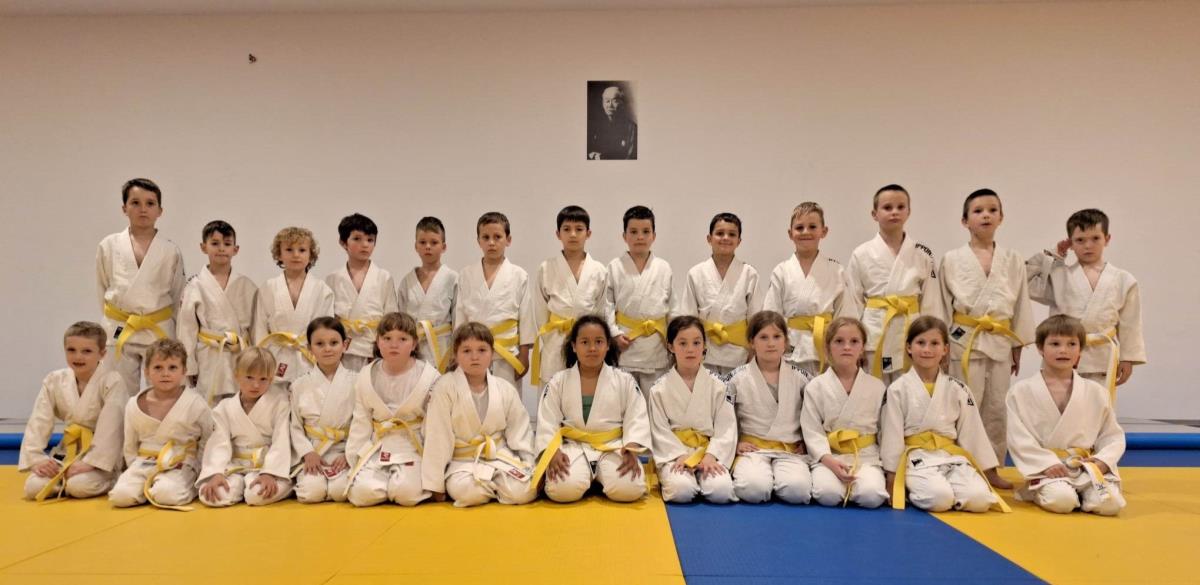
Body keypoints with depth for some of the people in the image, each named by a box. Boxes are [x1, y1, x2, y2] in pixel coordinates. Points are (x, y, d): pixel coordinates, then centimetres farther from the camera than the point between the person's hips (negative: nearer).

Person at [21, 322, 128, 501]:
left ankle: (107, 481, 2)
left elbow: (110, 428, -19)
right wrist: (36, 458, -11)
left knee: (79, 485, -29)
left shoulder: (112, 382, -15)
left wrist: (89, 462, -24)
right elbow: (38, 422, -1)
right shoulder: (54, 381, 1)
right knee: (33, 487, -15)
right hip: (66, 453, 5)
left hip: (101, 456, -5)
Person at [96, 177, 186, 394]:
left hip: (159, 332, -1)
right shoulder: (109, 246, 2)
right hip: (118, 331, 1)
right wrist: (113, 317, 13)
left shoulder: (170, 251, -1)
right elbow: (102, 289, 13)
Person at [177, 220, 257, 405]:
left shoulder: (247, 286, 5)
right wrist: (190, 367, 1)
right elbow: (187, 329, 2)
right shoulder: (195, 287, 0)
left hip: (242, 359, 2)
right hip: (209, 360, -2)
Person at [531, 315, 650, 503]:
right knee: (562, 490, -31)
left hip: (613, 446, 0)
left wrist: (631, 450, -19)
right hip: (574, 446, 0)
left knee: (629, 489, -29)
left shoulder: (625, 381, 2)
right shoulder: (557, 382, 3)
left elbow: (637, 419, -2)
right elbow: (547, 422, 0)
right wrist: (553, 452, -17)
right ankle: (587, 476, 5)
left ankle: (601, 475, 6)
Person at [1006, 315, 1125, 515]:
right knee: (1061, 500, -31)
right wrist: (1047, 463, -16)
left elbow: (1113, 435, 11)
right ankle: (1041, 493, 3)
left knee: (1109, 503, -23)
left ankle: (1080, 493, 9)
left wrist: (1103, 460, -8)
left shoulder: (1096, 393, 9)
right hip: (1046, 469, -3)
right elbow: (1018, 438, -5)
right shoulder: (1021, 391, -1)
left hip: (1089, 467, 3)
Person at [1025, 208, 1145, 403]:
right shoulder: (1059, 275, 3)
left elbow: (1129, 324, 7)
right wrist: (1050, 256, 0)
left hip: (1101, 360, 1)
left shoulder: (1123, 280, 4)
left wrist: (1127, 359, 5)